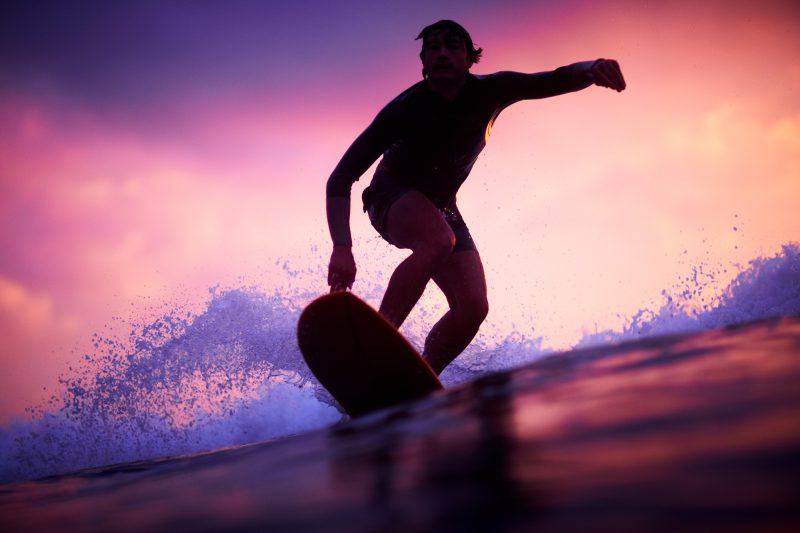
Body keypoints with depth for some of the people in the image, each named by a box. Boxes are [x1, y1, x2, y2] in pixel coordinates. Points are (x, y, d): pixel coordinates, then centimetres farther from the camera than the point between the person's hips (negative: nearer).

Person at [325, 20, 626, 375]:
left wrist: (591, 68, -40)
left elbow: (557, 80, -15)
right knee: (439, 240, -39)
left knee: (473, 307, -13)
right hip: (393, 198, -5)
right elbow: (340, 179, -26)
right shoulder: (405, 109, -25)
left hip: (441, 208, 5)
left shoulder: (489, 92, -13)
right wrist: (342, 247, -39)